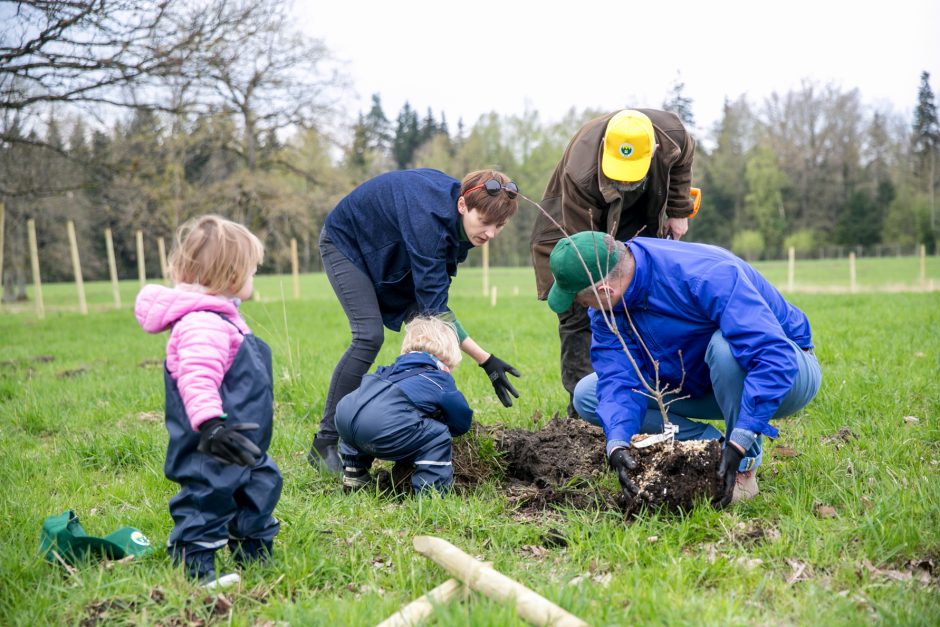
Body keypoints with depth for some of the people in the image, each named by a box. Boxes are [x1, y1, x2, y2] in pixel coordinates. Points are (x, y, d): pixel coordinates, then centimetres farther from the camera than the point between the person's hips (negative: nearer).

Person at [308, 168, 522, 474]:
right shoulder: (428, 216, -41)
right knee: (369, 336, -21)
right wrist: (485, 359, -42)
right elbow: (434, 304, -40)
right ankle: (325, 445, -13)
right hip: (346, 241, -8)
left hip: (389, 252, 8)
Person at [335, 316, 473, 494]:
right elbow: (463, 423, 28)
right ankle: (430, 490, 5)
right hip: (383, 428, -7)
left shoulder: (393, 369, 36)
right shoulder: (442, 381, 20)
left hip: (343, 414, 7)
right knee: (438, 436, 8)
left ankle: (354, 471, 39)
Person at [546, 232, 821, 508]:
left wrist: (740, 444, -45)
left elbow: (774, 357, -42)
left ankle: (745, 467, -21)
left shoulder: (706, 275, -35)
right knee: (587, 395, -4)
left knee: (724, 345, -42)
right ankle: (711, 443, -5)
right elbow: (619, 378, -20)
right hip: (702, 385, 7)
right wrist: (618, 445, -38)